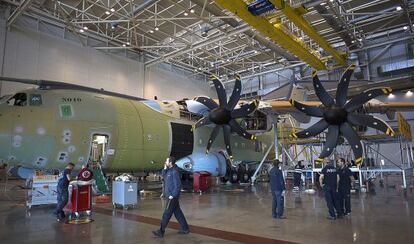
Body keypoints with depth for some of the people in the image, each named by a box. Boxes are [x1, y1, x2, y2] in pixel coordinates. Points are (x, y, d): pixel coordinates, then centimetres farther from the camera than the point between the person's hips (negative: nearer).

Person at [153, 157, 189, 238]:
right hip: (169, 196, 9)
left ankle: (161, 232, 8)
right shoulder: (169, 170, 9)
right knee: (178, 213, 14)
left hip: (172, 197, -9)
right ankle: (185, 229, 23)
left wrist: (172, 195, -18)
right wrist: (164, 169, 2)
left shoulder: (174, 172, -19)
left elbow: (178, 185, -21)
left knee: (166, 214, -1)